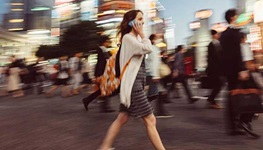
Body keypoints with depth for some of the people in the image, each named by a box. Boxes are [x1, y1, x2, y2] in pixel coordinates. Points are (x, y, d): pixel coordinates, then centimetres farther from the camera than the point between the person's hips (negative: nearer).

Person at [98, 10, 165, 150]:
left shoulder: (135, 38, 20)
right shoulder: (128, 37, -10)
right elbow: (148, 49, -20)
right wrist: (141, 33, -9)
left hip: (135, 85, 10)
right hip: (133, 85, -10)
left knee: (122, 119, 14)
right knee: (150, 121, -4)